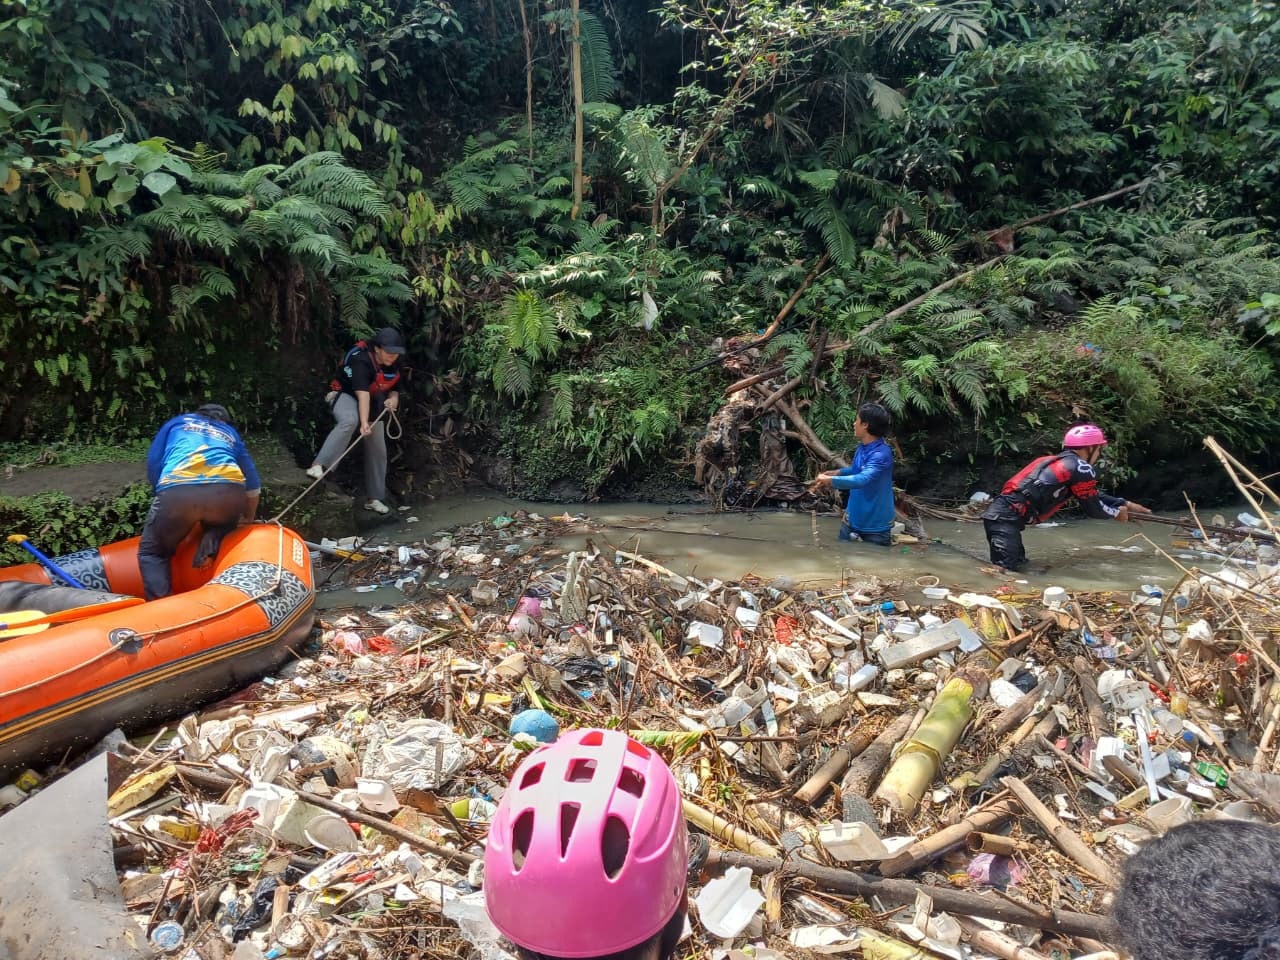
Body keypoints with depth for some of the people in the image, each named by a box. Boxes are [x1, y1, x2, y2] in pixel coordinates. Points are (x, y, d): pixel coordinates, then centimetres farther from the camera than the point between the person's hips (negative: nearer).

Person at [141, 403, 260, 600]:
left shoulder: (178, 421, 33)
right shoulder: (231, 433, 36)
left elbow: (153, 463, 23)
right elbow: (253, 484, 34)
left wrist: (164, 498, 34)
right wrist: (248, 520, 48)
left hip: (178, 490, -1)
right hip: (228, 491, 1)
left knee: (151, 552, 18)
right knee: (223, 524, 35)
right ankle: (212, 544, 1)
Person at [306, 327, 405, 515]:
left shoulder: (394, 365, -8)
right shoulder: (361, 360, -30)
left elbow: (393, 390, 5)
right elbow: (362, 394, -41)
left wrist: (393, 399, -20)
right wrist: (364, 423, -51)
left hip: (372, 404, 7)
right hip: (345, 395, -7)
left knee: (378, 451, 5)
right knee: (349, 420, -42)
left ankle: (374, 498, 15)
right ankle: (319, 466, -48)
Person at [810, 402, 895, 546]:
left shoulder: (881, 454, -26)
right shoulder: (862, 447, 2)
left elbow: (862, 479, -40)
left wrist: (830, 480, -37)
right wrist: (838, 472, 7)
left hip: (875, 523, -8)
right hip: (853, 517, 8)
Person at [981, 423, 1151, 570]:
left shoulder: (1060, 461, 23)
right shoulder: (1081, 468, -4)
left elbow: (1094, 495, 34)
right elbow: (1094, 509, 8)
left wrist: (1126, 504, 40)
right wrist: (1117, 512, 27)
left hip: (999, 512, 10)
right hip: (1007, 517, -10)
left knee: (1018, 561, 16)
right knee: (1006, 566, -16)